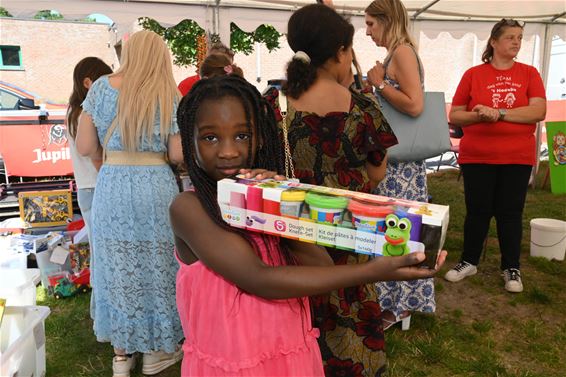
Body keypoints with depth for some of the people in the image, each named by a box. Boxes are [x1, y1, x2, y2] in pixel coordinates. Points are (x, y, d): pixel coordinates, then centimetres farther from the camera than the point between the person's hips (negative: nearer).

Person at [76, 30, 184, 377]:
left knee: (118, 270, 13)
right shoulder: (170, 95, -1)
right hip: (156, 187, -2)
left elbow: (86, 147, 3)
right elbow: (178, 154, -4)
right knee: (156, 267, 12)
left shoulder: (101, 87, 3)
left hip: (111, 186, 2)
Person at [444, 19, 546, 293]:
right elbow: (454, 116, 1)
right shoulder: (473, 74, 1)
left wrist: (498, 112, -18)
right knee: (477, 210, 6)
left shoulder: (529, 74, 4)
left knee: (510, 212, 6)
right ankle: (469, 261, 22)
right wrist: (480, 116, -17)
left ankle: (511, 268, 20)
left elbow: (539, 111, -9)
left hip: (517, 157, 1)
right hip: (476, 157, 0)